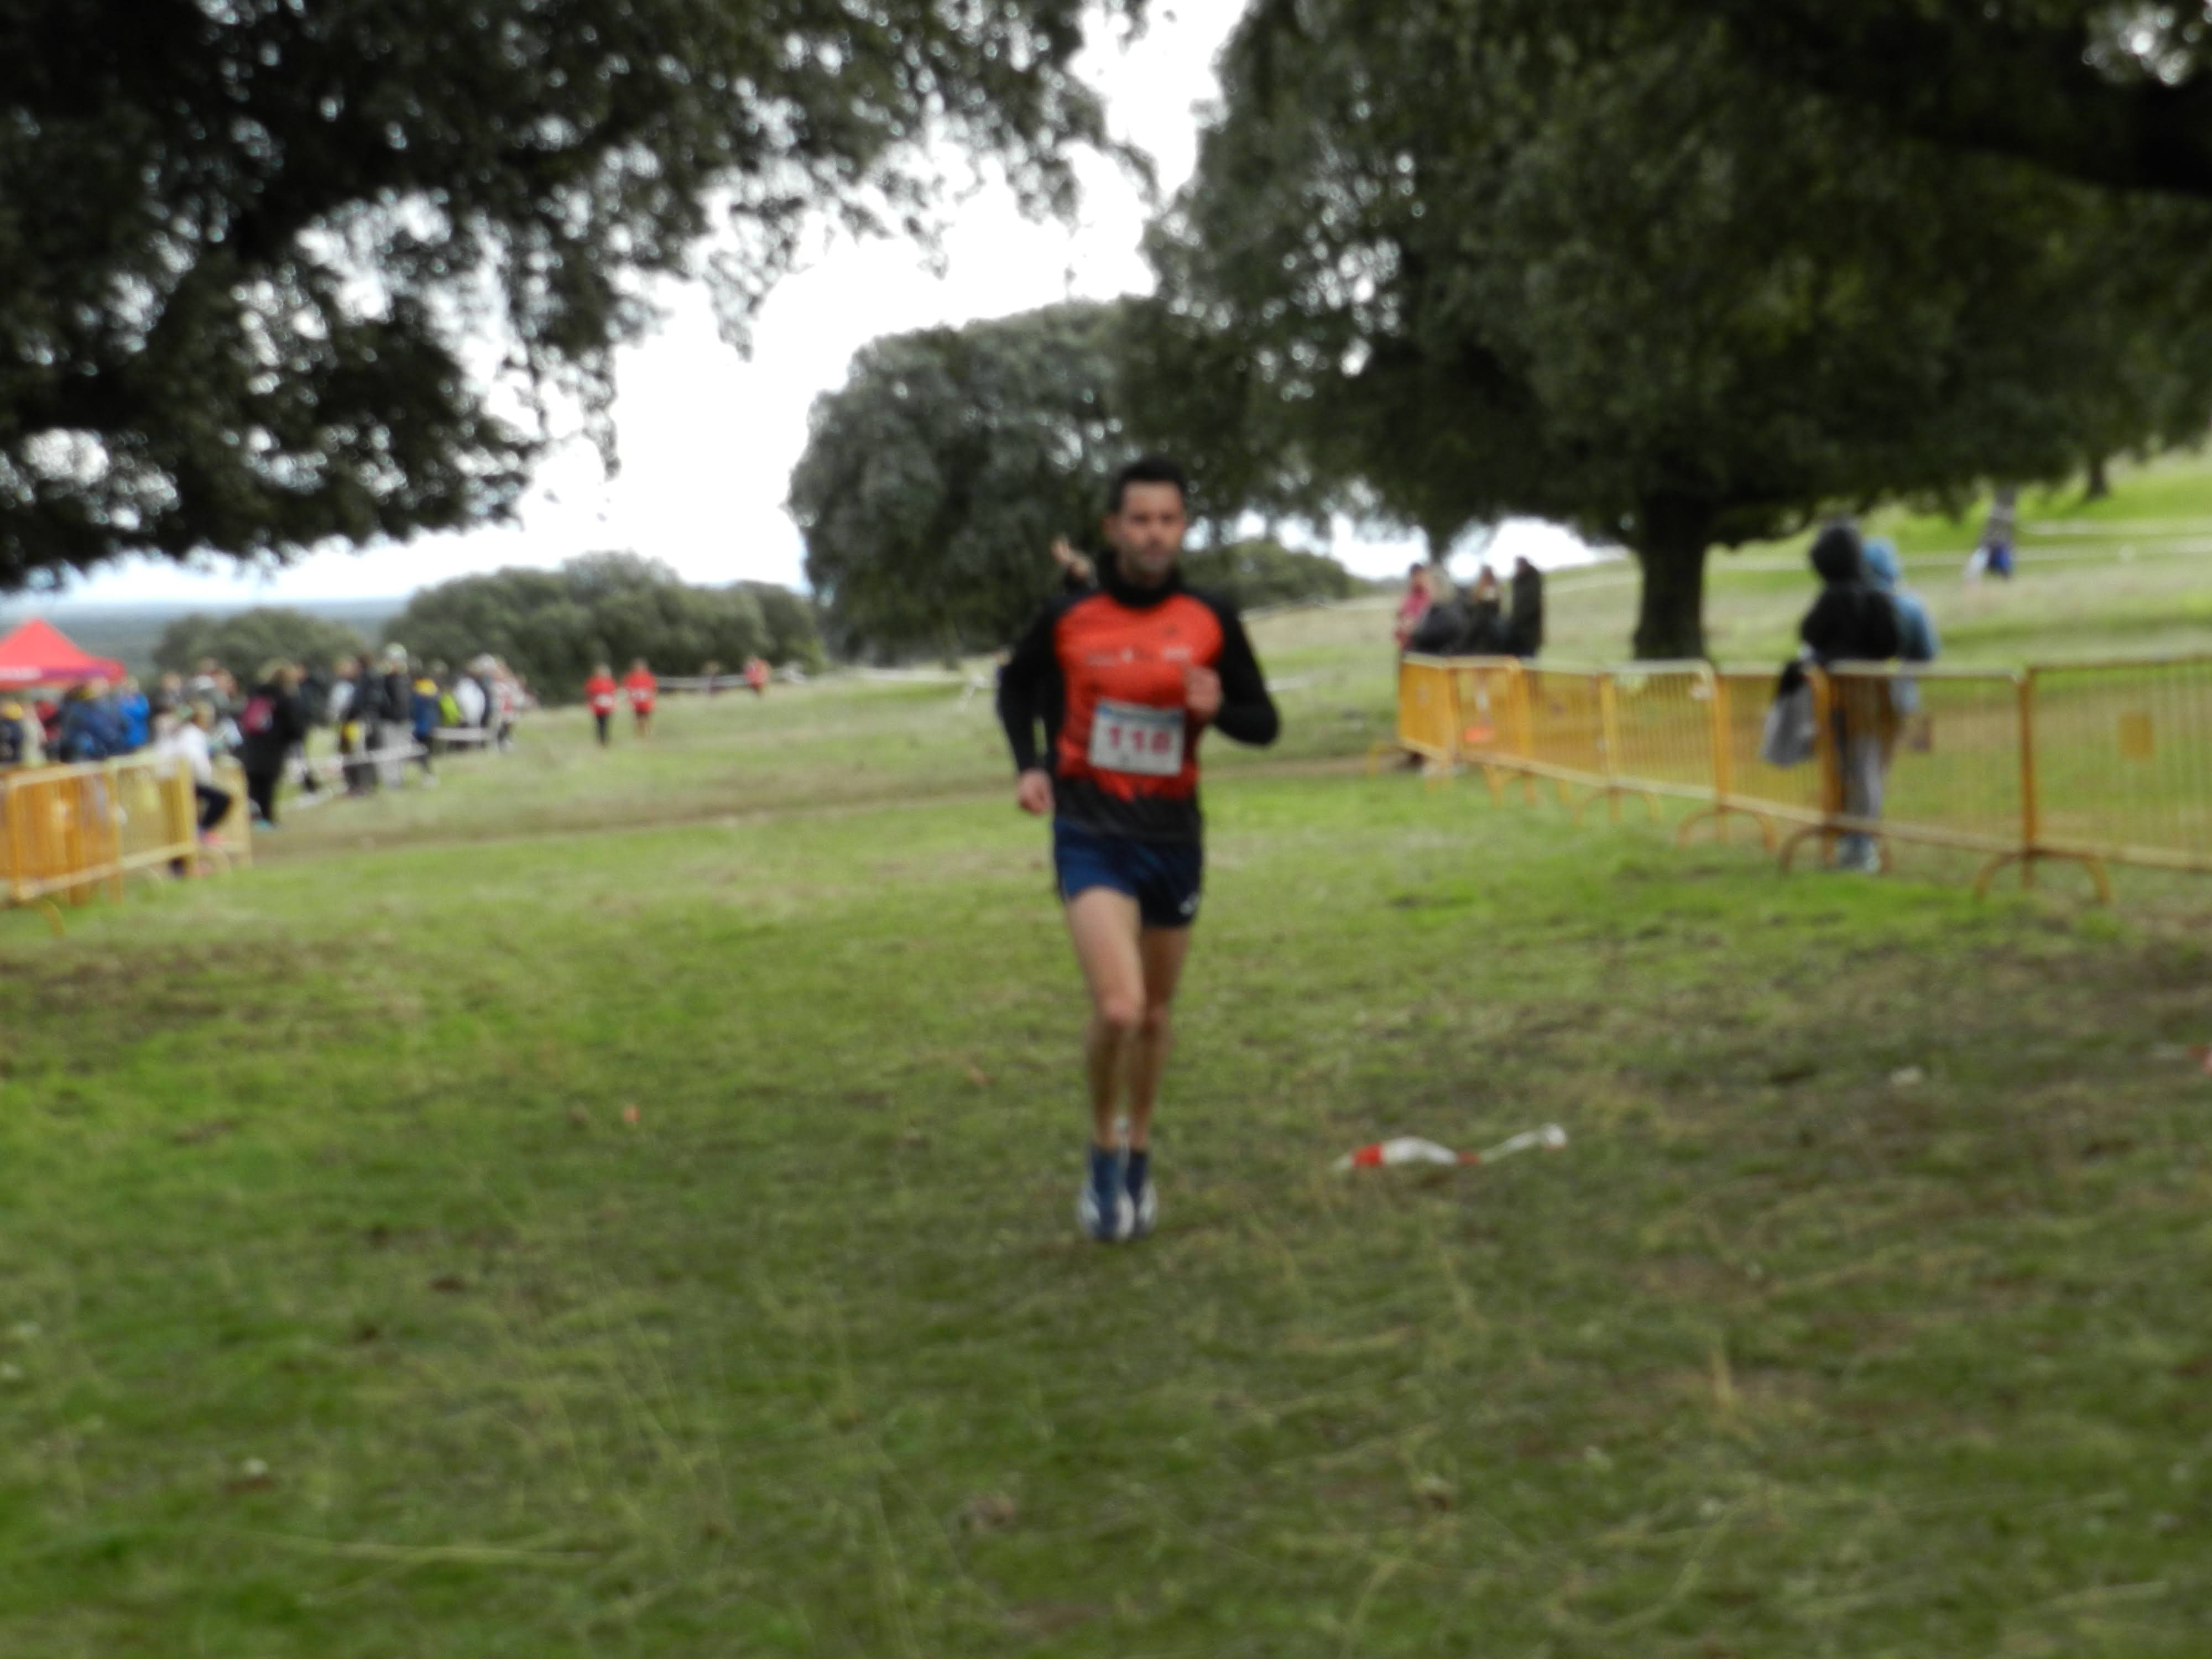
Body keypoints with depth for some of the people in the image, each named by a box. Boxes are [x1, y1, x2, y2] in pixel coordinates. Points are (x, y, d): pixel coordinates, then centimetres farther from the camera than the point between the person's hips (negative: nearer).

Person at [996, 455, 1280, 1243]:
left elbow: (1264, 722, 5)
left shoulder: (1210, 621, -2)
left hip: (1173, 836, 3)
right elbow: (1016, 685, 14)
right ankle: (1102, 1153, 7)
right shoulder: (1067, 618, -5)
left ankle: (1138, 1160, 36)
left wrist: (1216, 710, -17)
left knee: (1154, 1015, 15)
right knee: (1117, 1009, -18)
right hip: (1091, 834, -3)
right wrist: (1029, 764, -2)